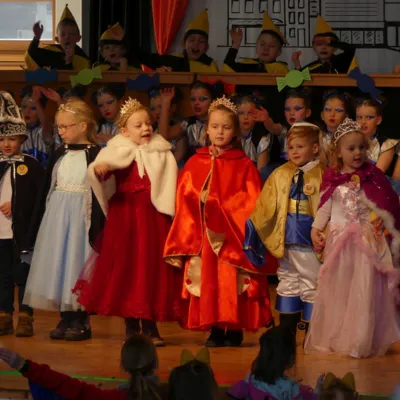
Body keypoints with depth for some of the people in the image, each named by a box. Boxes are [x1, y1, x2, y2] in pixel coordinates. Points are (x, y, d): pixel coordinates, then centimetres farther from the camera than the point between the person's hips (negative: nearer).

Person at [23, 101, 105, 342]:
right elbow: (49, 189, 14)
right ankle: (66, 319, 13)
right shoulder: (60, 154, 11)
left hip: (81, 216, -6)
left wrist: (96, 226, -14)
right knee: (58, 264, 5)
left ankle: (81, 321, 6)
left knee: (78, 265, -3)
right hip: (57, 216, 6)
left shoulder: (95, 154, -6)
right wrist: (47, 218, 8)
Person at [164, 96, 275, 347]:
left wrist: (219, 206, -8)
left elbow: (251, 201, -3)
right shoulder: (195, 163, 8)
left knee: (233, 284, -3)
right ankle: (215, 330, 10)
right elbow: (184, 199, 6)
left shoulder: (244, 165, 1)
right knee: (208, 282, 2)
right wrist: (201, 202, -7)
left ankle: (235, 329, 6)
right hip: (203, 235, 2)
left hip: (233, 236, -2)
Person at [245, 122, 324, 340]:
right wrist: (253, 226, -3)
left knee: (311, 287, 5)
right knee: (287, 285, 13)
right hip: (285, 242, 4)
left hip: (310, 243, -4)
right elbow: (265, 207, 6)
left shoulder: (321, 177, -8)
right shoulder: (280, 175, 4)